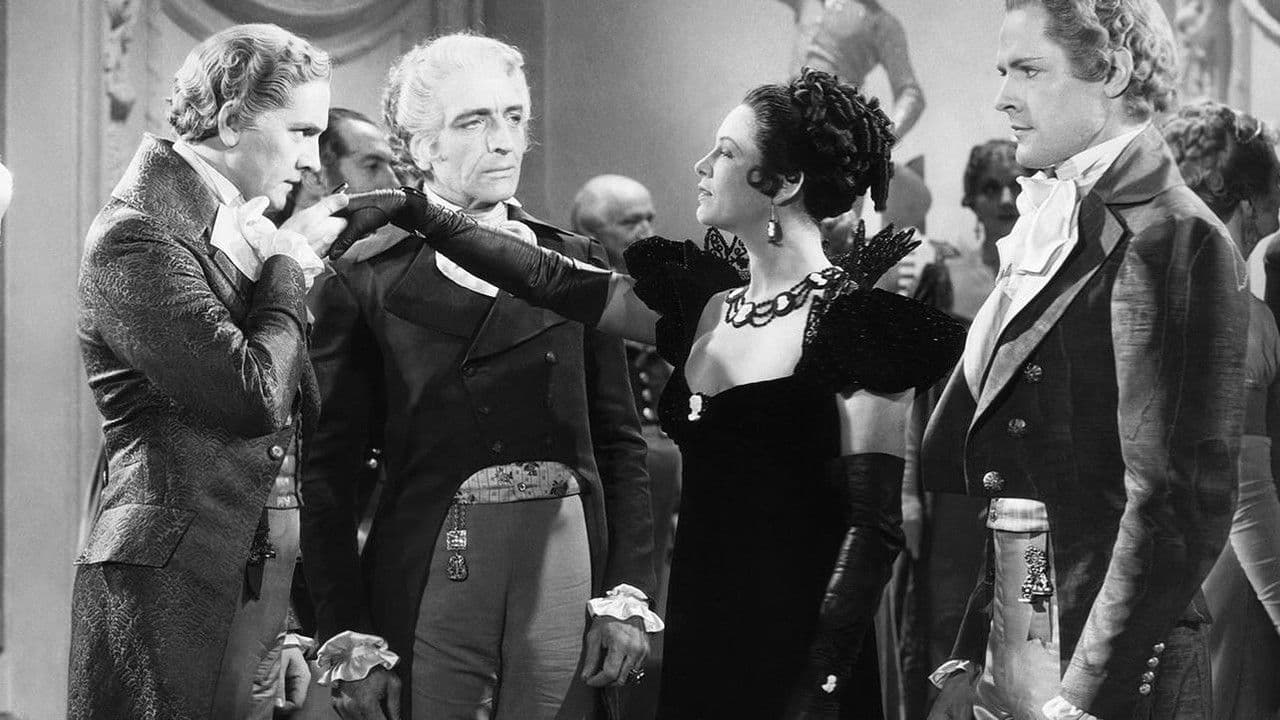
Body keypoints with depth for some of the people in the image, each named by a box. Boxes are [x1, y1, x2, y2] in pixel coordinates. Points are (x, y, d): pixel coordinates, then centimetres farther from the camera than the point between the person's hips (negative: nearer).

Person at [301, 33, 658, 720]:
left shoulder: (577, 265, 9)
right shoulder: (365, 285, 1)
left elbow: (619, 442, 10)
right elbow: (328, 474, 0)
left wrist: (628, 598, 0)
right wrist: (348, 643, -6)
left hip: (565, 577, 2)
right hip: (424, 581, -2)